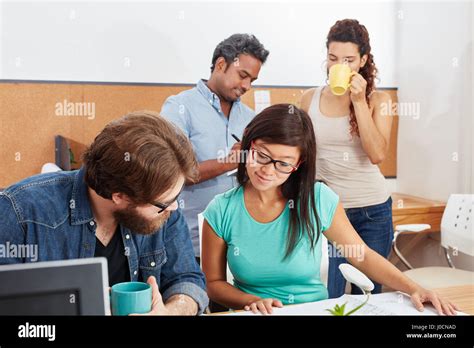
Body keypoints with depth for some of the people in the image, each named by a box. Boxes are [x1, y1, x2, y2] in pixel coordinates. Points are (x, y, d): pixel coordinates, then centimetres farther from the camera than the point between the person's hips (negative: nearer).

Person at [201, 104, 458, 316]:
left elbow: (363, 256, 2)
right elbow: (214, 283, 0)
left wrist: (414, 289, -9)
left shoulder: (319, 199, -9)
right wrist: (252, 301, -17)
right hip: (254, 313, 0)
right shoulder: (221, 211, -9)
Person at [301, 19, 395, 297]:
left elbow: (378, 154, -16)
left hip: (372, 211, -1)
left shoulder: (377, 99, -2)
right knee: (326, 296, 2)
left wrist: (359, 101, -16)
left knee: (367, 292, 11)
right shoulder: (310, 99, 2)